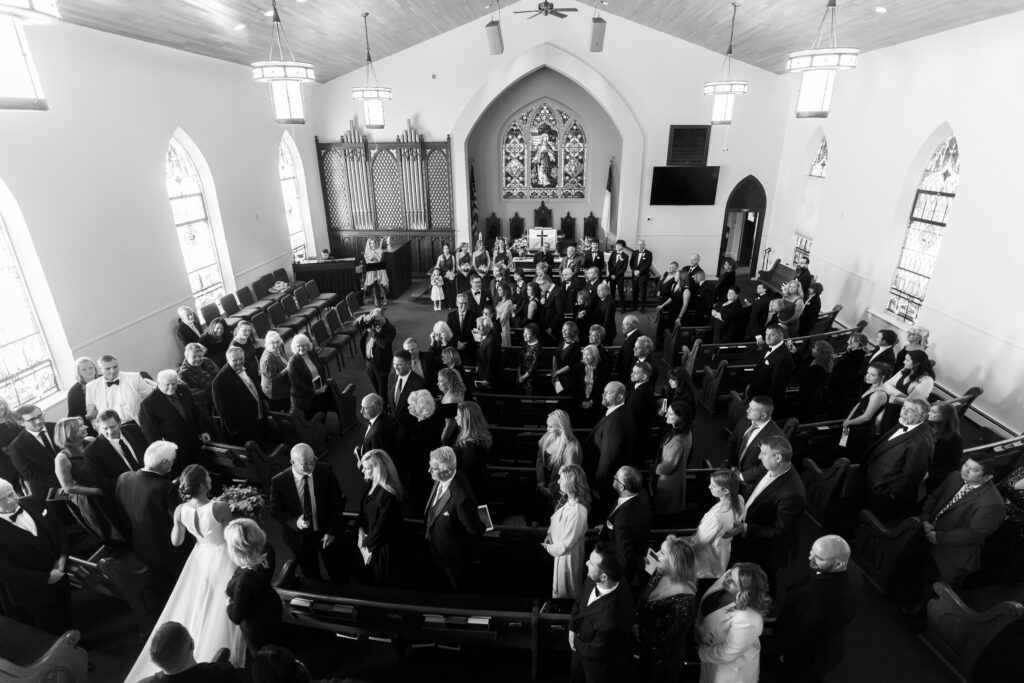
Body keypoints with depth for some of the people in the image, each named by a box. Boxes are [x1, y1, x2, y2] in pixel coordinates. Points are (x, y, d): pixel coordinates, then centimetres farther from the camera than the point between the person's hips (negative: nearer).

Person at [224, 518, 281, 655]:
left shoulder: (243, 581, -44)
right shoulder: (267, 550, -27)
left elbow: (236, 617, -24)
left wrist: (229, 602, -5)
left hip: (258, 629, -6)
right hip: (272, 608, 6)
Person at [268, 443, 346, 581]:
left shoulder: (326, 471, -18)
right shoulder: (279, 482, -19)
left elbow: (338, 502, -9)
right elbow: (275, 510, -6)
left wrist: (332, 531, -11)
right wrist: (295, 522, -24)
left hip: (327, 533, 1)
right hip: (300, 537, 0)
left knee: (338, 573, 20)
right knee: (311, 577, 21)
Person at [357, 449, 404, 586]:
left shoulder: (388, 495, -30)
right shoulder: (371, 484, -5)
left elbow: (382, 527, -23)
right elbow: (363, 509, 6)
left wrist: (368, 545, -10)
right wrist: (361, 531, -6)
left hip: (383, 548, -8)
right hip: (371, 542, 8)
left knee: (383, 585, 15)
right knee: (371, 580, 27)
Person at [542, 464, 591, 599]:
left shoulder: (577, 511, -37)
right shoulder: (568, 499, -10)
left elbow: (564, 546, -29)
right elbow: (556, 521, 8)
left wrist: (547, 547, -14)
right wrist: (549, 533, -6)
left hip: (566, 556, -8)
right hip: (557, 547, 8)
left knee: (564, 594, 19)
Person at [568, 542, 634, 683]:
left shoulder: (611, 619, -44)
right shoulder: (593, 581, -25)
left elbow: (595, 652, -26)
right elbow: (579, 601, -1)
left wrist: (575, 642, -10)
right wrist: (572, 629, -9)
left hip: (600, 669, -5)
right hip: (581, 647, 5)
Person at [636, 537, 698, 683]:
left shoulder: (685, 601, -34)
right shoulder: (660, 573, -14)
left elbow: (670, 638, -27)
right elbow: (642, 602, -1)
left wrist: (640, 633, -18)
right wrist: (635, 625, -15)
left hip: (664, 662, -5)